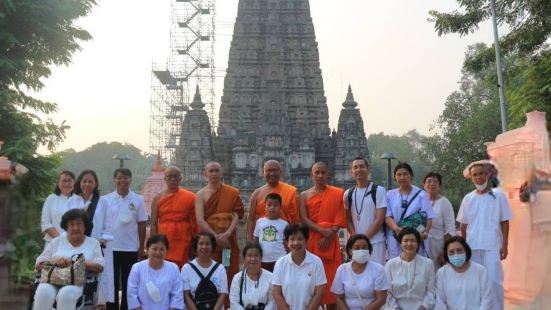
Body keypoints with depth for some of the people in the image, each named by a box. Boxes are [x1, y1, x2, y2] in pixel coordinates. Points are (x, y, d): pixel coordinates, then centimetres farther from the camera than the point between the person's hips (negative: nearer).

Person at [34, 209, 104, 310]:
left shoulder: (93, 243, 17)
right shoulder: (56, 241, 21)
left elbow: (99, 267, 1)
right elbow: (38, 265, 14)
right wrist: (54, 261, -8)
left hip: (78, 283, -2)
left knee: (65, 294, -37)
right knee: (43, 293, -34)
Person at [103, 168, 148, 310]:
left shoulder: (137, 200, 0)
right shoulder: (106, 199, 0)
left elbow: (141, 225, 2)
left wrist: (141, 248, 1)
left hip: (131, 249, 0)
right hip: (110, 248, 0)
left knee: (128, 283, 7)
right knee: (112, 282, 8)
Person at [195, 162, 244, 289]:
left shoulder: (233, 193, 6)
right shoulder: (201, 195, 4)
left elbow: (237, 215, 0)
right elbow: (200, 220, -5)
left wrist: (227, 234, -14)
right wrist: (216, 236, -13)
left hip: (229, 240, 1)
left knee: (231, 274, 1)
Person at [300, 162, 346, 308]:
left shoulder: (338, 193, 6)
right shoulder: (305, 195, 9)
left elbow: (340, 218, -1)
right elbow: (304, 218, -1)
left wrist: (329, 236, -13)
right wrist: (322, 231, -14)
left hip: (331, 242, -1)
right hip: (311, 241, 1)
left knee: (332, 276, -1)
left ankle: (332, 305, 7)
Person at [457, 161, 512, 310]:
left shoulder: (498, 196, -1)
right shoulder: (468, 198, 6)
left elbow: (504, 222, 1)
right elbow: (463, 225, 11)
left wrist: (504, 245, -3)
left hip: (492, 246, -3)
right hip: (472, 247, 3)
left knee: (493, 280, -4)